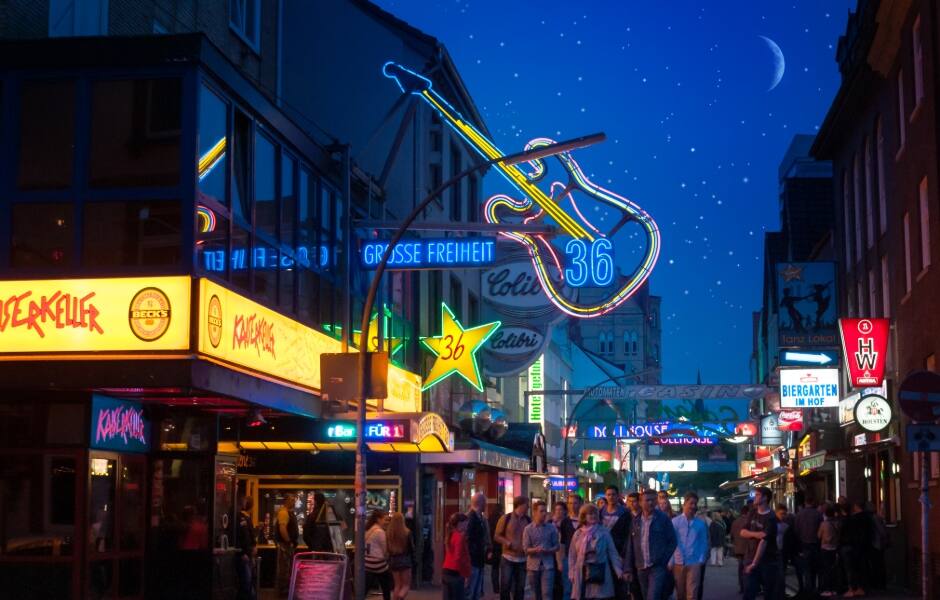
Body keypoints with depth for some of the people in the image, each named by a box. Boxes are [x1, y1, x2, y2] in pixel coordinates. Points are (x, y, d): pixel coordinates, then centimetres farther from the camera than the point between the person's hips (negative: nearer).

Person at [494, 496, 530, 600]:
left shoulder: (528, 520, 3)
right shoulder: (505, 518, -5)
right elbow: (497, 536, -2)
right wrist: (509, 543, -16)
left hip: (523, 559, 3)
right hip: (508, 558, -3)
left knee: (520, 588, 9)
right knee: (505, 586, -3)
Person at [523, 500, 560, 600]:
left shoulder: (551, 527, 2)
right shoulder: (528, 529, -2)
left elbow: (556, 546, 5)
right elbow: (526, 549, -5)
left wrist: (548, 550, -15)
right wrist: (535, 550, -25)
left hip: (547, 565, -1)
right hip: (533, 565, 1)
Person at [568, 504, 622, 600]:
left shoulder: (603, 532, 1)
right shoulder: (578, 534, 7)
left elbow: (612, 552, 0)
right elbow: (572, 555, 11)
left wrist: (618, 570, -8)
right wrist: (572, 573, 3)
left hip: (599, 573, -2)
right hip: (583, 574, 2)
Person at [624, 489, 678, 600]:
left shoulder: (663, 519, -1)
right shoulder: (636, 521, 9)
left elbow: (672, 542, 0)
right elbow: (631, 546, 11)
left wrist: (665, 561, -8)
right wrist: (629, 568, 7)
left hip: (658, 567, -5)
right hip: (641, 568, 5)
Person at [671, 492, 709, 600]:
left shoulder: (701, 523, 3)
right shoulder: (674, 522, -1)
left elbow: (704, 543, 7)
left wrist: (701, 560, -1)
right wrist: (670, 562, -4)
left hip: (694, 563, 0)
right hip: (678, 563, 0)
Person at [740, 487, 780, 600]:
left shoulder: (771, 518, -14)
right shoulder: (752, 514, 9)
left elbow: (763, 541, -19)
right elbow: (743, 532, 4)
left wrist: (754, 563, -22)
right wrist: (755, 534, -18)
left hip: (768, 562, -5)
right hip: (751, 559, 5)